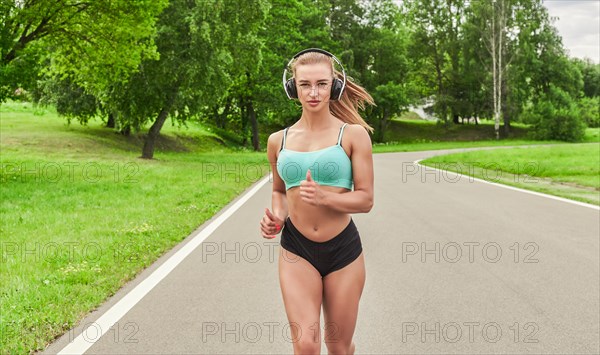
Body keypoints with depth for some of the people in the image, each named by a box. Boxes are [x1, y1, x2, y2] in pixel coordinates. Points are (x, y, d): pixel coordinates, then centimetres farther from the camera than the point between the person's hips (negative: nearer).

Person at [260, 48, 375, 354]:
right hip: (296, 251, 1)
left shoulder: (353, 134, -4)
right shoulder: (278, 141, 5)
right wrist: (276, 216, -2)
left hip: (343, 250, -1)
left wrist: (324, 197, -25)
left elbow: (365, 199, -7)